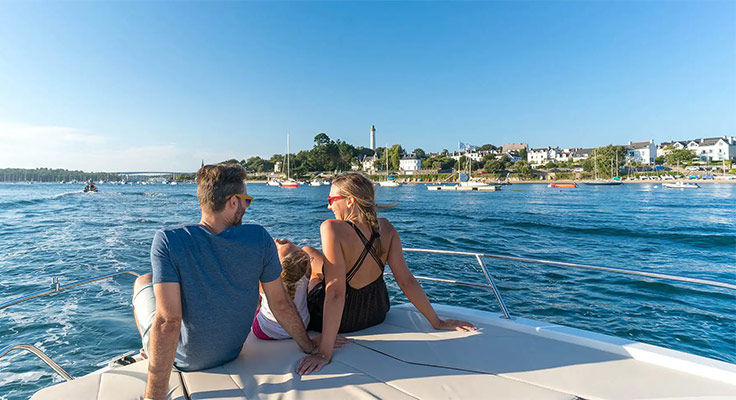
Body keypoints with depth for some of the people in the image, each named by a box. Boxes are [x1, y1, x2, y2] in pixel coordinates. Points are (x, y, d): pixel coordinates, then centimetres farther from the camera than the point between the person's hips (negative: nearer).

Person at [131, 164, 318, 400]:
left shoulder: (168, 241, -26)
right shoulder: (259, 238, -19)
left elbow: (168, 321, -29)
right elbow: (280, 304, -14)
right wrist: (310, 347, 0)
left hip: (183, 360, -2)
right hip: (232, 352, 3)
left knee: (143, 282, 21)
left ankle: (147, 351, 46)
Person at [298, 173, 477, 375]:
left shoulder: (332, 229, -29)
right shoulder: (385, 227, -13)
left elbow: (335, 292, -33)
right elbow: (406, 280, -14)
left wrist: (324, 353, -29)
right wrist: (437, 322, -4)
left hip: (341, 318, -5)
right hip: (377, 314, 5)